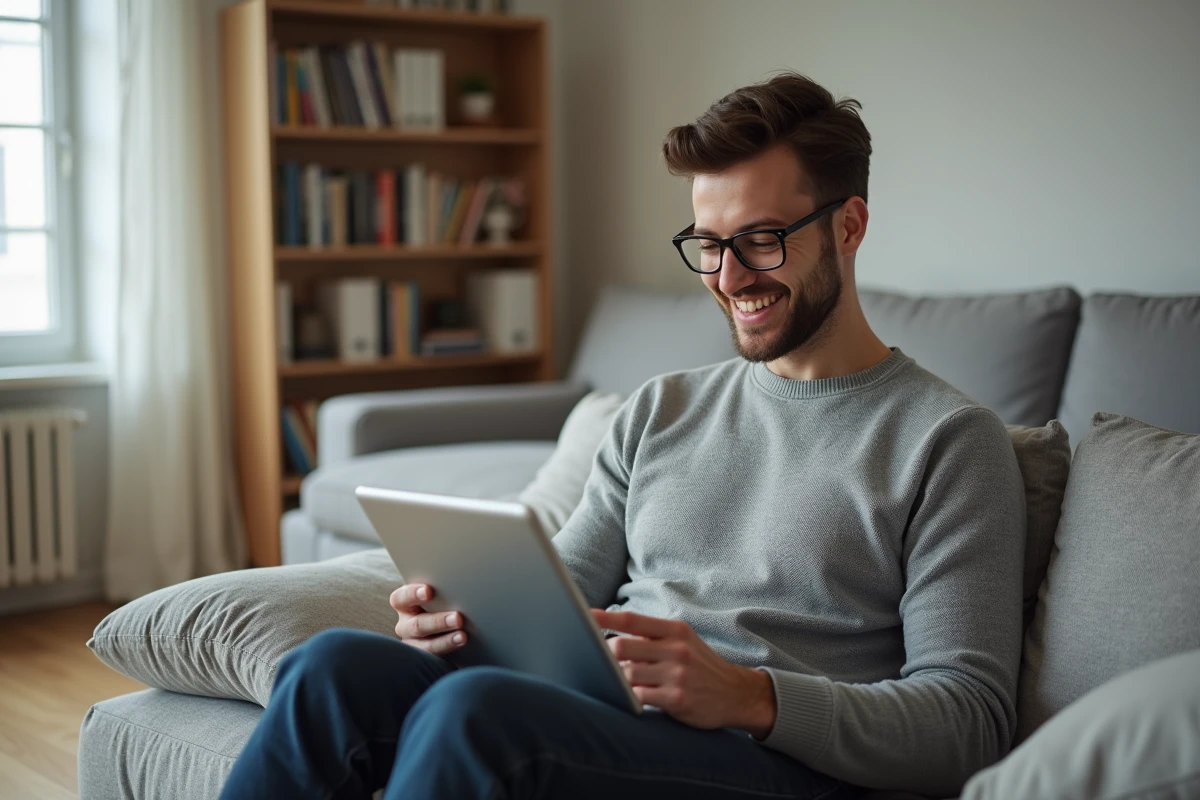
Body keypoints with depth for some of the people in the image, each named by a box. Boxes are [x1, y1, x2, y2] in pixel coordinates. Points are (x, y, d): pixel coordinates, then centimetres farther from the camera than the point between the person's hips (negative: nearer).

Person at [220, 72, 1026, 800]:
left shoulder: (950, 440, 2)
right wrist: (469, 616, -4)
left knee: (476, 706, -33)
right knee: (334, 664, -22)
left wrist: (748, 697, -21)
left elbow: (972, 721, -6)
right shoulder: (661, 410, 20)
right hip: (590, 721, 6)